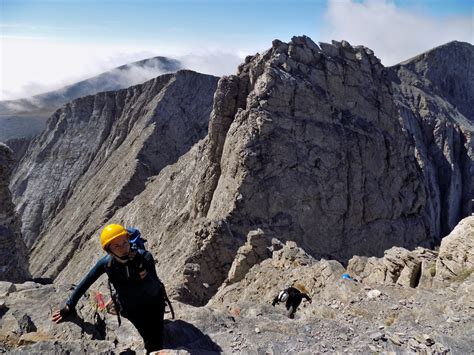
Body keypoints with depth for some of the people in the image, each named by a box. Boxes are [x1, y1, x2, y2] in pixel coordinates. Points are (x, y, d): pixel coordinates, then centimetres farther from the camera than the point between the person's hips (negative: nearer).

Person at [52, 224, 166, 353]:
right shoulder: (106, 263, -24)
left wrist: (143, 273, -46)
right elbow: (85, 283, -10)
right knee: (151, 342, -6)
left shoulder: (144, 257, -29)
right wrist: (69, 307, -6)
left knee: (157, 341, -6)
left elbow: (153, 290, -31)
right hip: (132, 309, 1)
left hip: (153, 302, -1)